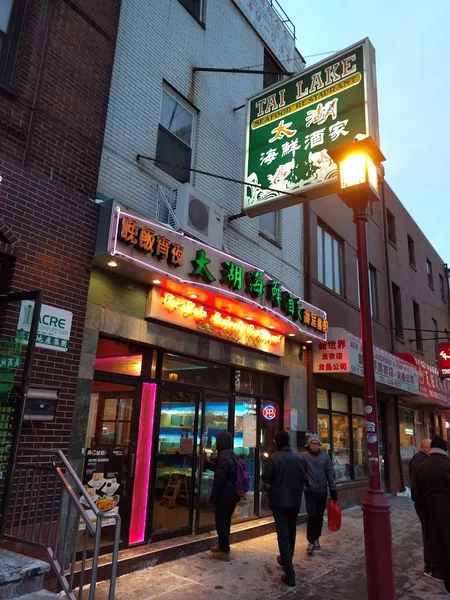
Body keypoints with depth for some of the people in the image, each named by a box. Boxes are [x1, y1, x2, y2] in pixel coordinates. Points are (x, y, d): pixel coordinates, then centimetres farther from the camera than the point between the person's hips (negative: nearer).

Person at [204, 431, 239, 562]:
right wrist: (206, 462, 32)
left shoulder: (223, 457, -20)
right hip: (232, 495, 9)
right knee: (225, 521, 21)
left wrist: (213, 496, -15)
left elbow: (219, 479, -22)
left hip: (224, 496, -9)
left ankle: (224, 551, 8)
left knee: (221, 522, 2)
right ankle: (223, 545, 34)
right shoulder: (231, 455, 11)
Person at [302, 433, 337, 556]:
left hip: (322, 491, 3)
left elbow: (329, 474, 6)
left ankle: (316, 538, 29)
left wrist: (333, 490, 6)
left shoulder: (325, 456, 2)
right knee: (312, 516, -5)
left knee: (319, 517, 11)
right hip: (310, 491, -3)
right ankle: (311, 542, 5)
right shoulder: (304, 456, -6)